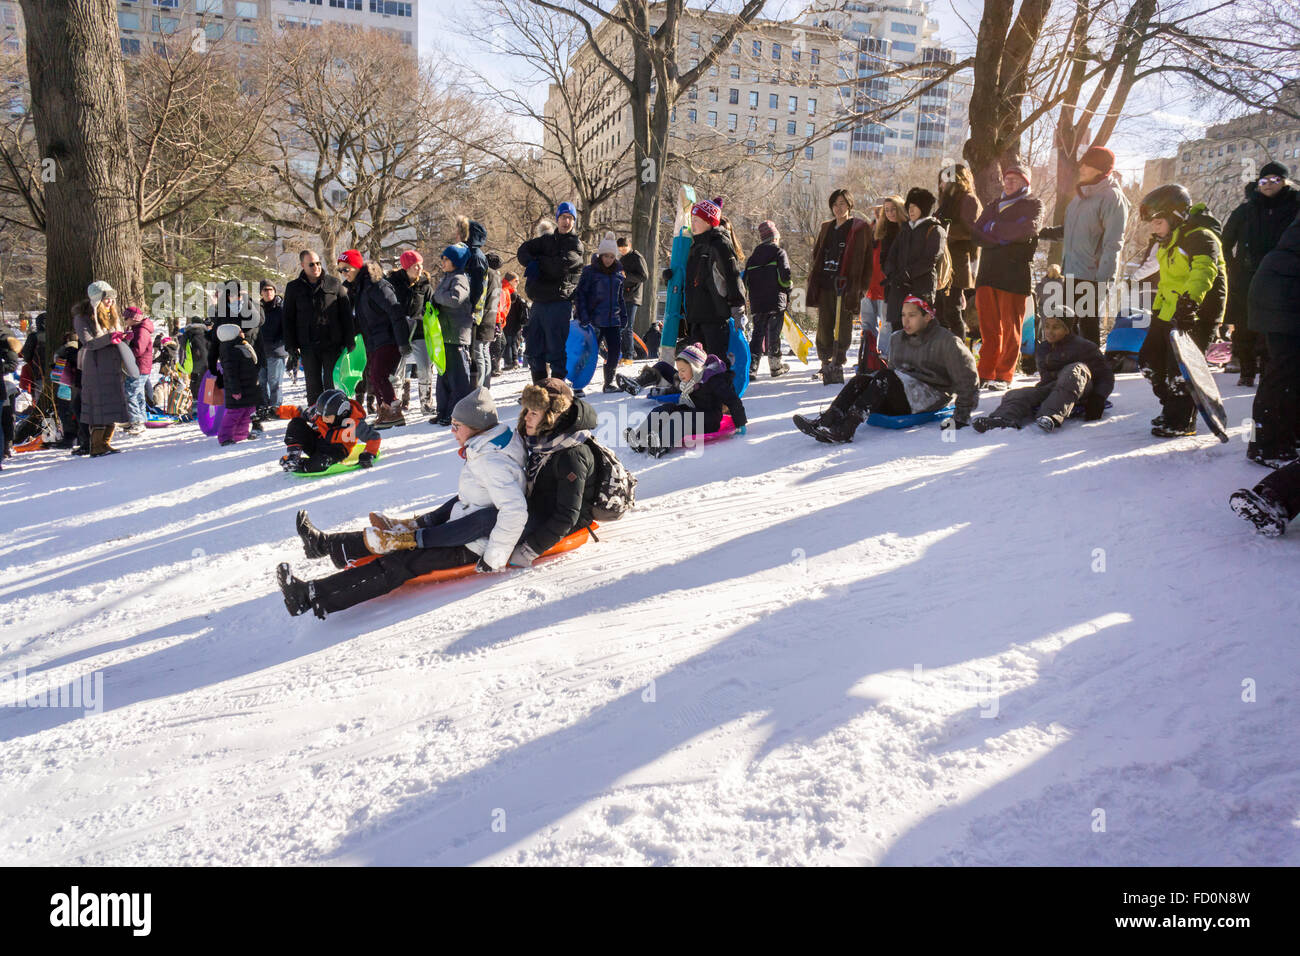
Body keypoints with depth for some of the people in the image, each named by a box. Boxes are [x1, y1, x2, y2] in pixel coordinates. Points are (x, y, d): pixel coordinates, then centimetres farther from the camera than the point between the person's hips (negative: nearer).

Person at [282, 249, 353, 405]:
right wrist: (291, 345, 1)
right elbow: (288, 319, 10)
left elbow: (346, 313, 5)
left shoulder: (334, 283, 5)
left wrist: (349, 339, -2)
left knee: (332, 383, 0)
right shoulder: (294, 288, 8)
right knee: (313, 386, 7)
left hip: (332, 345, -1)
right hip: (308, 346, 2)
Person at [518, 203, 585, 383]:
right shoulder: (546, 239, 18)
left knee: (556, 351, -6)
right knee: (534, 351, 10)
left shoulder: (577, 245, 1)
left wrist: (537, 261, -3)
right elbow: (523, 250, 10)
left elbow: (561, 264, -15)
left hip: (559, 304, -6)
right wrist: (531, 263, -10)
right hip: (539, 302, 6)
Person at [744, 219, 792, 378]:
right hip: (776, 300, -4)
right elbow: (785, 275, -11)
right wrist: (788, 294, 2)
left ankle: (751, 365, -7)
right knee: (773, 333, 2)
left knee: (758, 333, 7)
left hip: (757, 303, 4)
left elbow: (745, 281, 10)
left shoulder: (753, 256, 13)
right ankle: (776, 365, 10)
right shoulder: (779, 252, -1)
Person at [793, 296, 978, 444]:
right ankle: (825, 421, -39)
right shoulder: (897, 339, 15)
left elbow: (967, 379, -5)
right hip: (901, 400, 7)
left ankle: (846, 428, -44)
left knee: (884, 377, -30)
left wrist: (962, 416, -10)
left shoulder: (946, 342, -5)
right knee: (859, 381, -18)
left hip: (932, 396, -6)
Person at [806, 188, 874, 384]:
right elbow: (816, 255, 21)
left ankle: (837, 364, -1)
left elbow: (865, 258, -4)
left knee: (843, 328, -5)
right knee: (824, 326, 4)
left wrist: (860, 287, -12)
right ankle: (826, 364, 13)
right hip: (825, 286, 5)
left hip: (846, 286, -5)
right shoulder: (826, 228, 18)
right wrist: (813, 281, 11)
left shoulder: (860, 228, 1)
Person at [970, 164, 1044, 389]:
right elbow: (976, 233, 9)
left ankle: (1004, 376, -1)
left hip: (1014, 273, -5)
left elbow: (1027, 229, -13)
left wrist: (995, 229, -4)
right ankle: (986, 374, 7)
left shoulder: (1033, 204, 8)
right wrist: (1002, 237, -7)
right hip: (987, 271, 5)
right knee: (988, 326, 3)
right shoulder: (994, 205, 24)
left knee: (1010, 326, -4)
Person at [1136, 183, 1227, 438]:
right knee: (1149, 360, 13)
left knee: (1180, 369, -10)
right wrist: (1157, 309, 25)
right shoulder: (1169, 242, 15)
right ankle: (1171, 408, 30)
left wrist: (1190, 301, -48)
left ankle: (1182, 422, 4)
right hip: (1168, 313, 10)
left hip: (1195, 315, -10)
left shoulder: (1201, 238, -16)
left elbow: (1205, 270, -34)